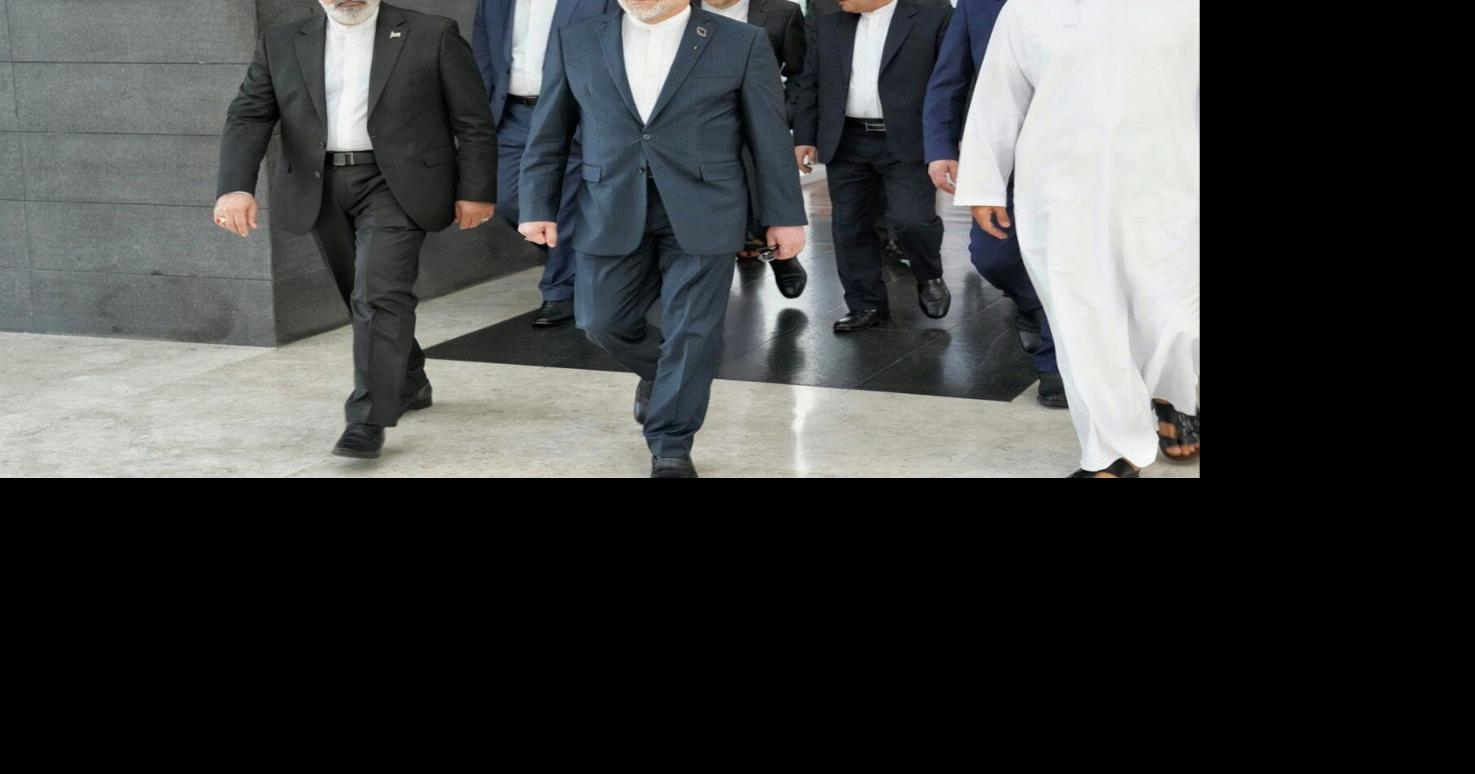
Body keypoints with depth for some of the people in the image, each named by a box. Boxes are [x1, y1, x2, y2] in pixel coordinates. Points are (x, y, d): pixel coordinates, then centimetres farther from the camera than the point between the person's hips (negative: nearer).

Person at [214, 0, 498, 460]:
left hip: (396, 184, -4)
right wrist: (236, 187, -17)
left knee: (380, 293, -16)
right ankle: (409, 384, 35)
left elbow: (473, 121, 1)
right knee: (362, 298, 15)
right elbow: (248, 118, -2)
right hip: (320, 189, 4)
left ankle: (368, 420, -14)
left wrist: (475, 192, -4)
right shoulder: (282, 46, 6)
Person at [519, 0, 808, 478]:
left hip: (701, 215, -2)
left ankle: (671, 447, 15)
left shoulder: (742, 43, -2)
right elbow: (549, 135, 9)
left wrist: (784, 216, 0)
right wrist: (538, 207, 4)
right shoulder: (576, 42, 4)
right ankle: (662, 373, 36)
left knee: (692, 333, 0)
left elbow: (770, 138, 0)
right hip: (612, 214, 3)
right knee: (603, 321, 6)